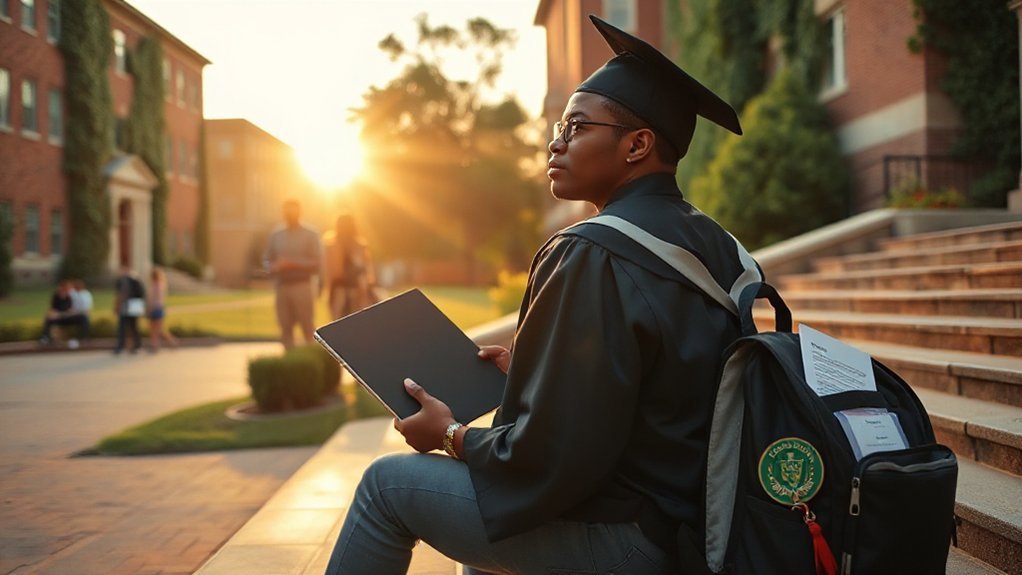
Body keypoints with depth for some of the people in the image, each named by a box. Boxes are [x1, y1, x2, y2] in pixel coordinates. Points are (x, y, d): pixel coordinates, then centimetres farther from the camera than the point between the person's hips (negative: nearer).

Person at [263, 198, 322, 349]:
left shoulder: (310, 236, 4)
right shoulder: (276, 235, 13)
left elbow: (317, 262, -4)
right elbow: (267, 259, 16)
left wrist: (293, 264, -14)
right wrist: (274, 267, -7)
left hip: (301, 285, -3)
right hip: (281, 286, 4)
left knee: (307, 327, -6)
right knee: (285, 327, 4)